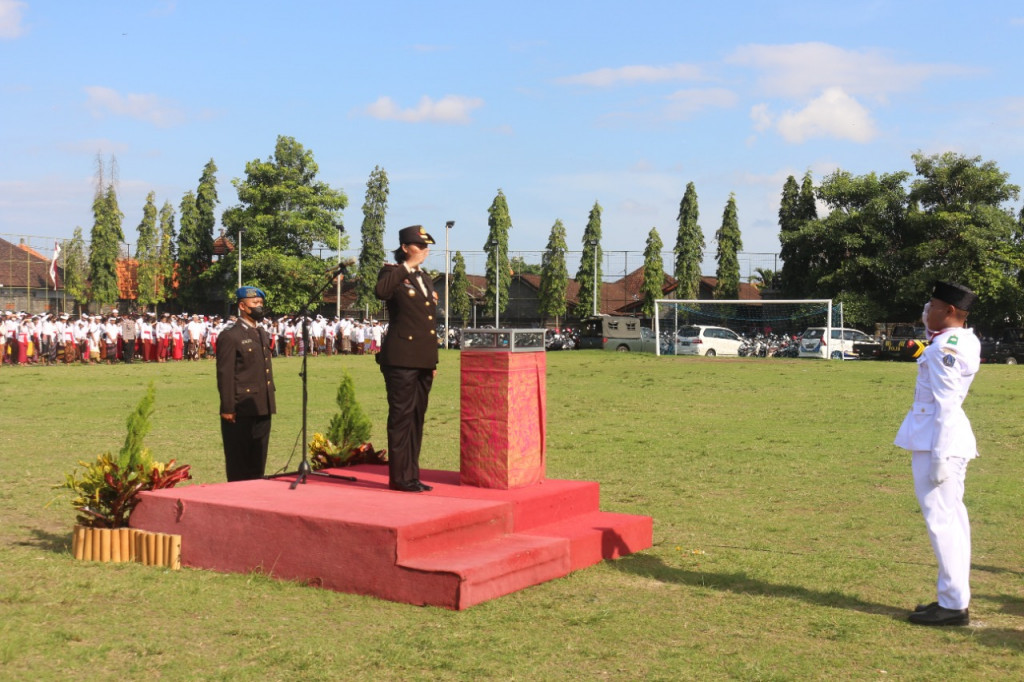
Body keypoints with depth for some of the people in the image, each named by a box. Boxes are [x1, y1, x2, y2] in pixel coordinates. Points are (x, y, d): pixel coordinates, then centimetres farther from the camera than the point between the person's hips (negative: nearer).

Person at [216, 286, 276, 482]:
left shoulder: (263, 334, 16)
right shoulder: (230, 336, -9)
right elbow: (225, 375, -13)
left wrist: (270, 401, 16)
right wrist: (227, 408, -16)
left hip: (262, 409, 8)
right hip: (241, 411, -8)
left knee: (258, 462, 13)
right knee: (238, 467, 1)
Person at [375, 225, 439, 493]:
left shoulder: (425, 279, 20)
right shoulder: (393, 274, -3)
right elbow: (381, 291, -29)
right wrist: (408, 265, -19)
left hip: (423, 360, 8)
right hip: (401, 359, -8)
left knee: (416, 418, 11)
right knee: (401, 417, -6)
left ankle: (412, 474, 17)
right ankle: (400, 476, -1)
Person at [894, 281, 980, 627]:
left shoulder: (945, 348, -17)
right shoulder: (966, 340, 10)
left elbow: (946, 406, -21)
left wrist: (938, 457, -21)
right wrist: (931, 323, 18)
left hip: (937, 438, -10)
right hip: (953, 438, 10)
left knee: (940, 520, -7)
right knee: (952, 518, 13)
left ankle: (954, 604, -3)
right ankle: (953, 599, 21)